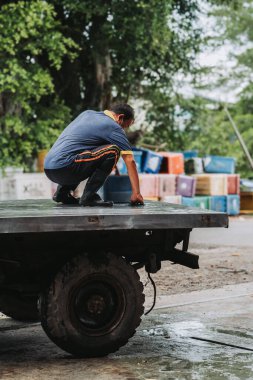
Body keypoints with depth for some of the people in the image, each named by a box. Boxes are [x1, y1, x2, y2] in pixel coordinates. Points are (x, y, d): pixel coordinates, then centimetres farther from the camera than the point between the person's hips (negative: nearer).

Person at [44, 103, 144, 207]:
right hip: (63, 167, -9)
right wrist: (136, 193, 0)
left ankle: (62, 192, 19)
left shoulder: (87, 113, 22)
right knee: (112, 151, -12)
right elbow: (130, 161, -3)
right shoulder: (113, 127, 0)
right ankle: (88, 197, -10)